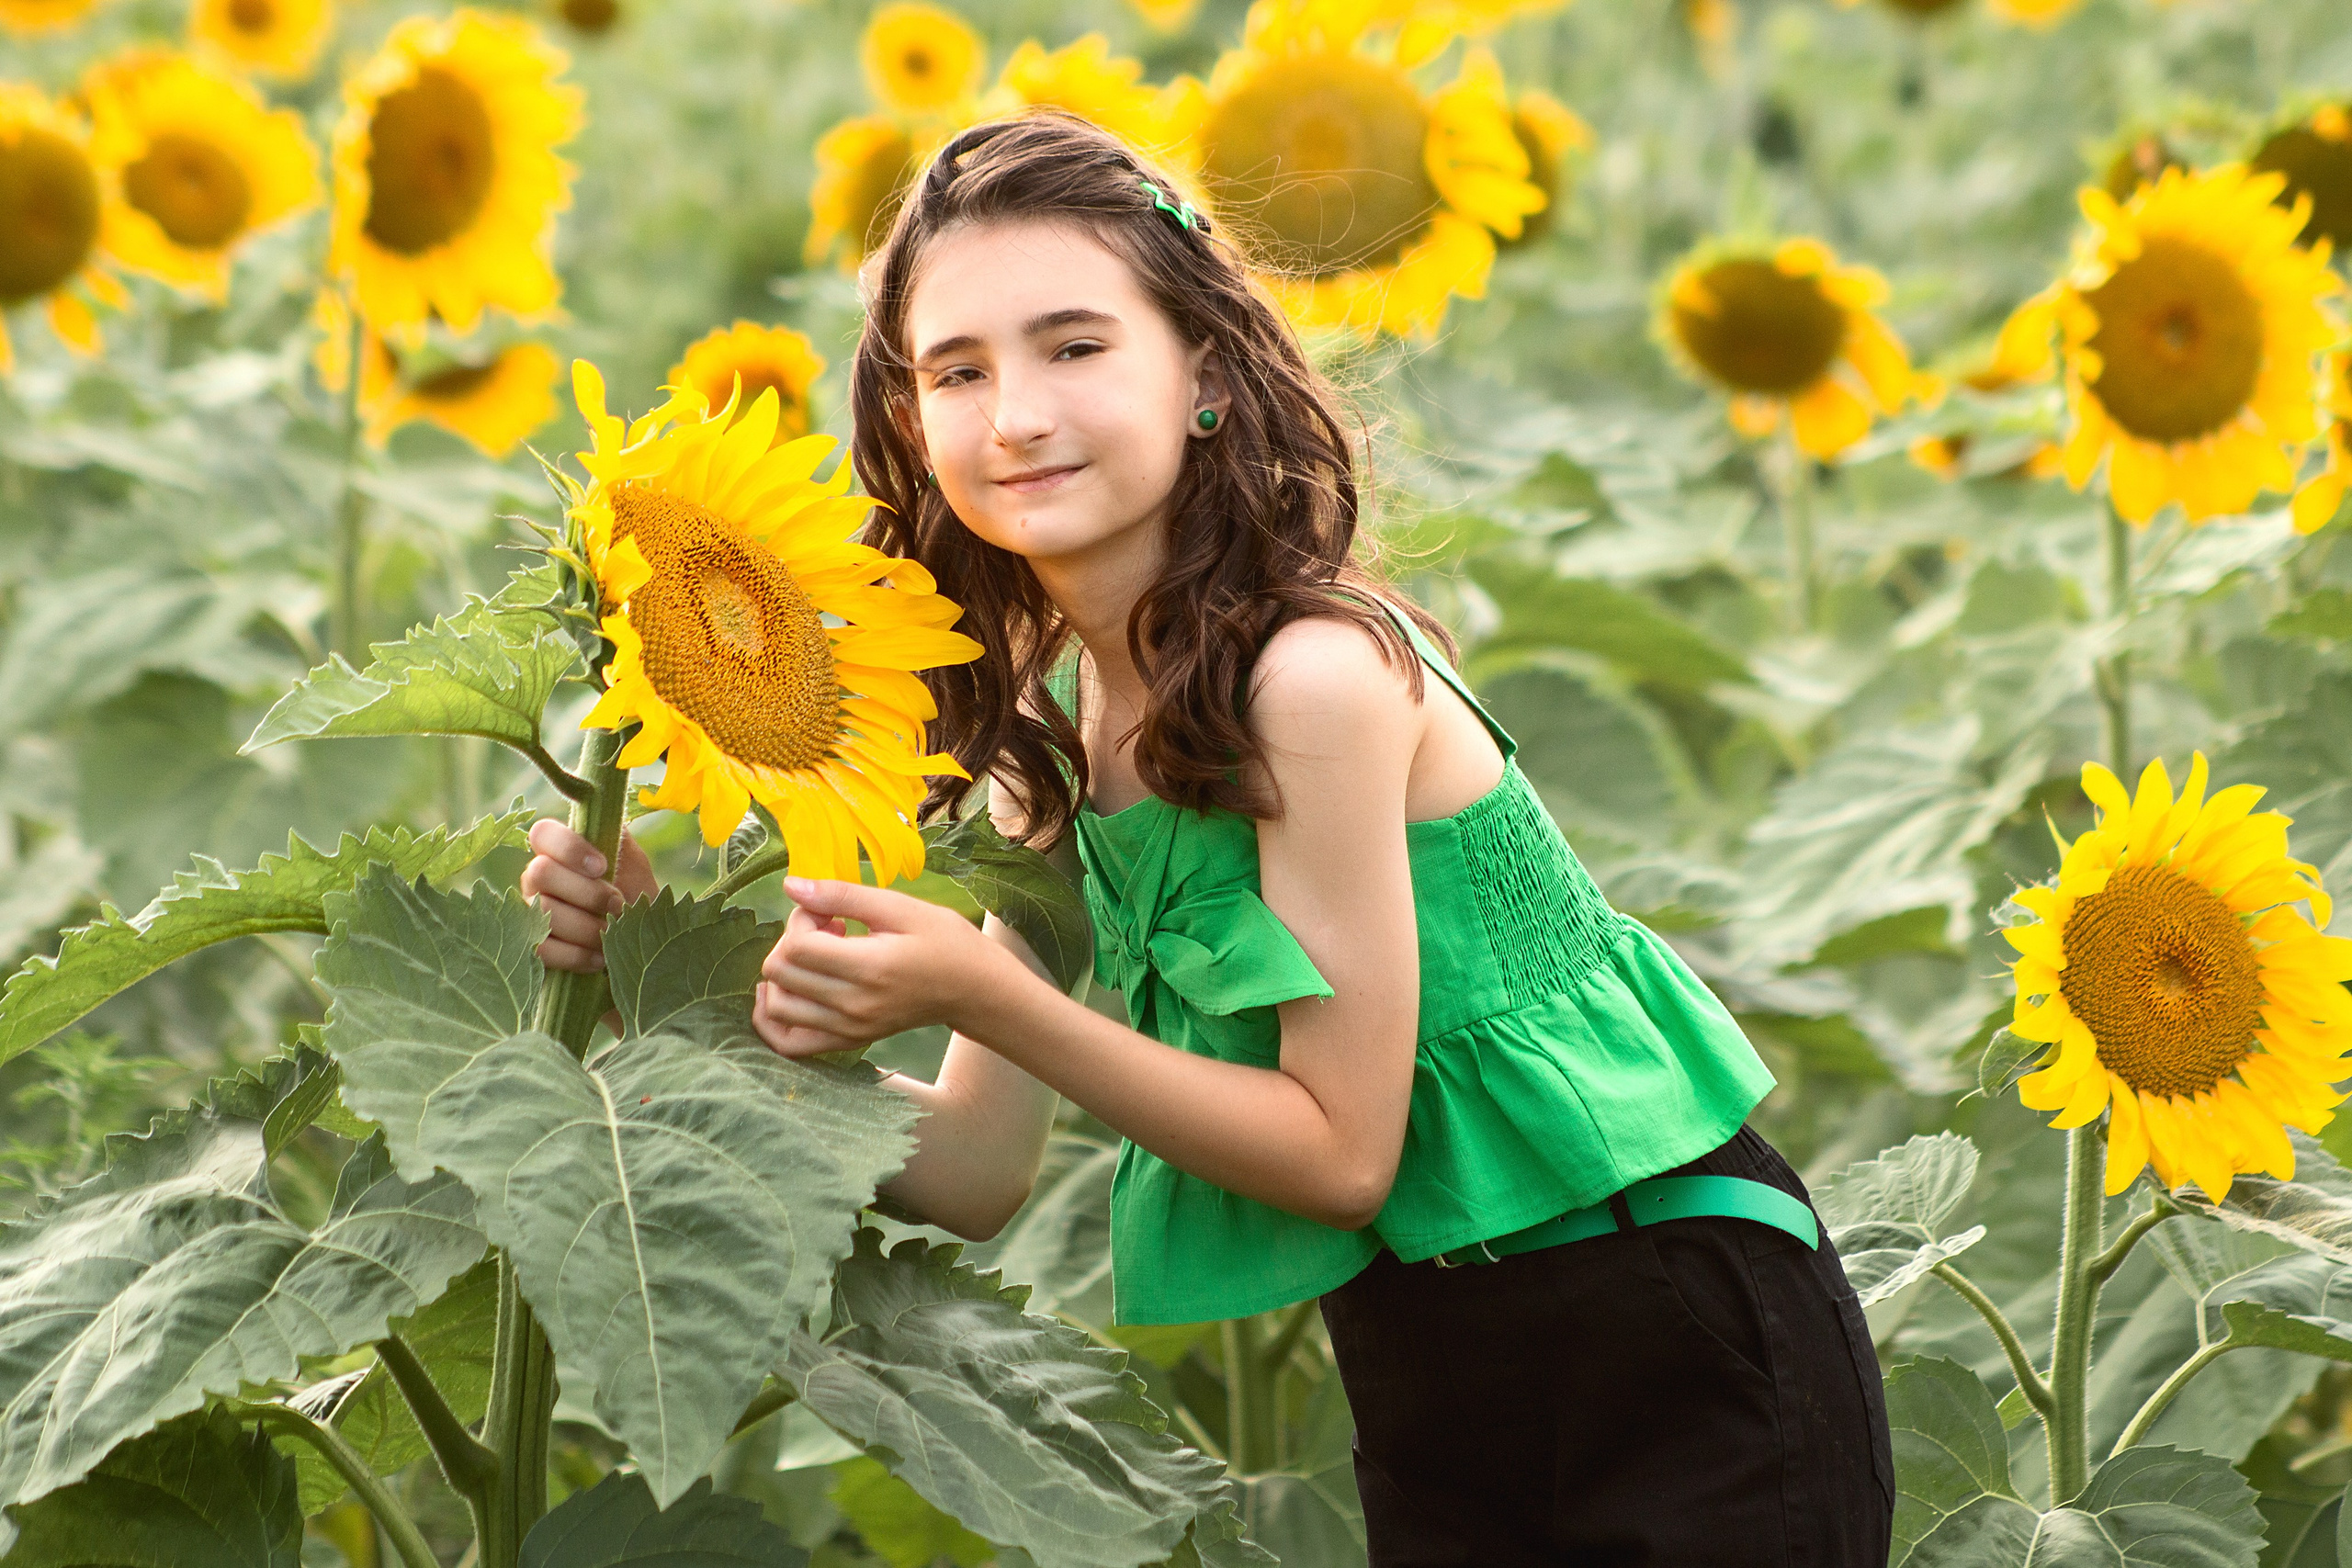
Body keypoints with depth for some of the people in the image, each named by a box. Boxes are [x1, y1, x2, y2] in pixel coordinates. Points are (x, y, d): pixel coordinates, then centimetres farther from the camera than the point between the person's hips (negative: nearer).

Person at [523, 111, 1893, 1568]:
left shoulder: (1321, 672, -23)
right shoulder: (1051, 724, 0)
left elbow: (1342, 1149, -19)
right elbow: (980, 1175, -2)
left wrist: (979, 996, -27)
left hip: (1682, 1352, -6)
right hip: (1428, 1390, 6)